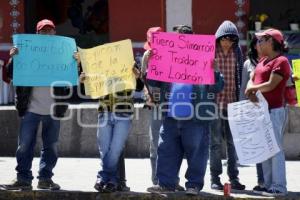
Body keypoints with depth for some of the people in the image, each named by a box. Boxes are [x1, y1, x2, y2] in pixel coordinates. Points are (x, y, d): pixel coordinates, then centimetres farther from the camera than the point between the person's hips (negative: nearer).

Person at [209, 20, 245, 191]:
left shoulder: (236, 52, 7)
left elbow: (239, 75, 12)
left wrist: (239, 98, 9)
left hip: (232, 102, 3)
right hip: (215, 101, -3)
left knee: (233, 141, 5)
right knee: (216, 141, 1)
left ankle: (234, 177, 11)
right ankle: (215, 178, 7)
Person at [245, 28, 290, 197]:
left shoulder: (281, 61, -9)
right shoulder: (263, 61, 19)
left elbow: (271, 85, -18)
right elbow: (251, 80, 12)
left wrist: (252, 88, -4)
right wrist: (251, 92, -10)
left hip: (274, 110, -9)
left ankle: (279, 187, -10)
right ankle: (269, 185, 15)